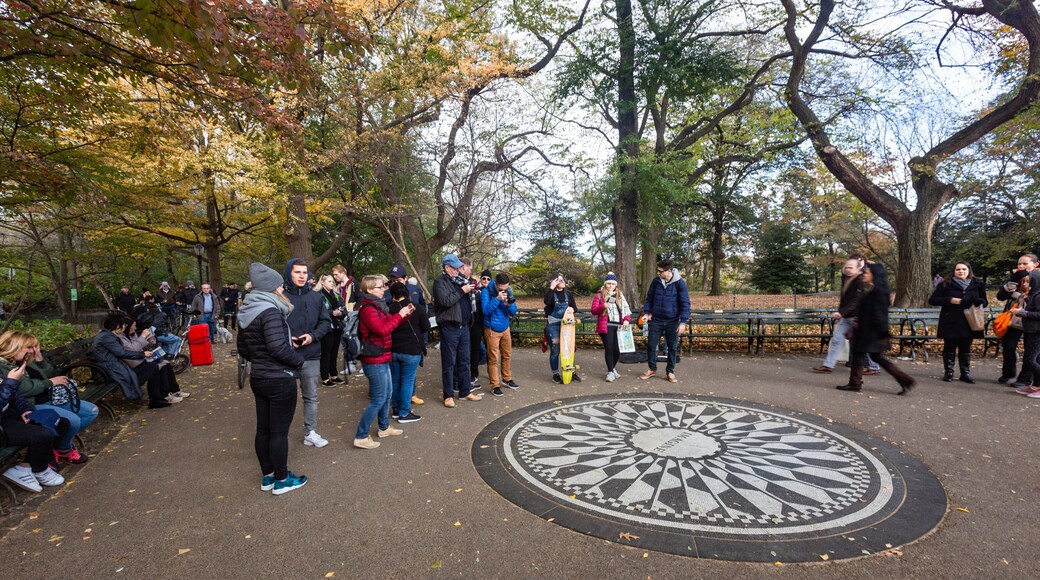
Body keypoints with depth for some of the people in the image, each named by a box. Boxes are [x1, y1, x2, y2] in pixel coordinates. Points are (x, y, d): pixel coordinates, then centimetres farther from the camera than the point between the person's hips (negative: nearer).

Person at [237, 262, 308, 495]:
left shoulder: (247, 311, 8)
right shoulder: (270, 310, -21)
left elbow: (241, 346, 16)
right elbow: (278, 347, -28)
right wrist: (299, 359, -13)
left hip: (258, 378, 9)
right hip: (280, 380, -9)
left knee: (263, 429, 16)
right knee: (279, 431, 3)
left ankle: (267, 476, 30)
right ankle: (281, 480, 15)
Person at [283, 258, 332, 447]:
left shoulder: (316, 297, 4)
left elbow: (326, 322, 7)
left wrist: (313, 336, -9)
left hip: (311, 356, 4)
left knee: (311, 396, 13)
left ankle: (310, 433, 26)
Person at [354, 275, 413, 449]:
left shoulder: (378, 306, 12)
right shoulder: (368, 309, -18)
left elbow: (390, 324, 17)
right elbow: (383, 329, -29)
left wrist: (405, 314, 1)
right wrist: (400, 314, -22)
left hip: (381, 358, 10)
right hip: (374, 360, -10)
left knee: (387, 393, 20)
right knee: (378, 399, -5)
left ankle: (384, 427, 35)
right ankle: (361, 437, 3)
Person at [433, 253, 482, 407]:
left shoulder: (460, 279, 14)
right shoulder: (440, 282, -7)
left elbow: (466, 299, 24)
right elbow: (445, 301, -21)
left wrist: (471, 289, 5)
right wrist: (462, 290, -16)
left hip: (464, 326, 7)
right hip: (449, 327, -7)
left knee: (464, 360, 13)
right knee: (449, 362, 1)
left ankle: (465, 391, 24)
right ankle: (449, 395, 11)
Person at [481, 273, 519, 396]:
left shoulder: (508, 291, -2)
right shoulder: (486, 291, -15)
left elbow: (513, 312, -1)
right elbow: (486, 310, -23)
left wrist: (509, 304, -22)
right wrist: (497, 299, -32)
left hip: (505, 328, 5)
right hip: (492, 330, -5)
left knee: (507, 355, 14)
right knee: (493, 358, -2)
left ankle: (507, 379, 31)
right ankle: (495, 385, 5)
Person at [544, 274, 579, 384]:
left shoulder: (569, 295, 10)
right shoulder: (551, 294, -1)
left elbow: (575, 308, 10)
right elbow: (546, 302, -23)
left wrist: (571, 309, -13)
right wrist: (551, 288, -22)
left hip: (566, 324, 4)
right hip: (553, 325, -4)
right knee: (555, 350, 0)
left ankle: (572, 372, 20)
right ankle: (555, 374, 11)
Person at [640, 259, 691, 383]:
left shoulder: (680, 283, -11)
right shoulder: (656, 281, -3)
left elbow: (685, 303, -9)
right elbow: (649, 298, 9)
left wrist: (683, 322, -14)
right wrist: (646, 313, 0)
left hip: (672, 321, -2)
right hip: (656, 320, 2)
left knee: (673, 348, 7)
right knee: (651, 345, 6)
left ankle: (670, 372, 23)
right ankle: (652, 369, 23)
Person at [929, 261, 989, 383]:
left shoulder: (977, 284, 7)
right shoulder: (946, 284, -1)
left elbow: (984, 301, 15)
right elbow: (932, 300, -2)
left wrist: (978, 302, -9)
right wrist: (950, 300, -17)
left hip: (968, 323, 3)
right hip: (950, 322, -2)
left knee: (966, 349, 9)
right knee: (949, 348, 3)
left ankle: (965, 373, 17)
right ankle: (948, 372, 10)